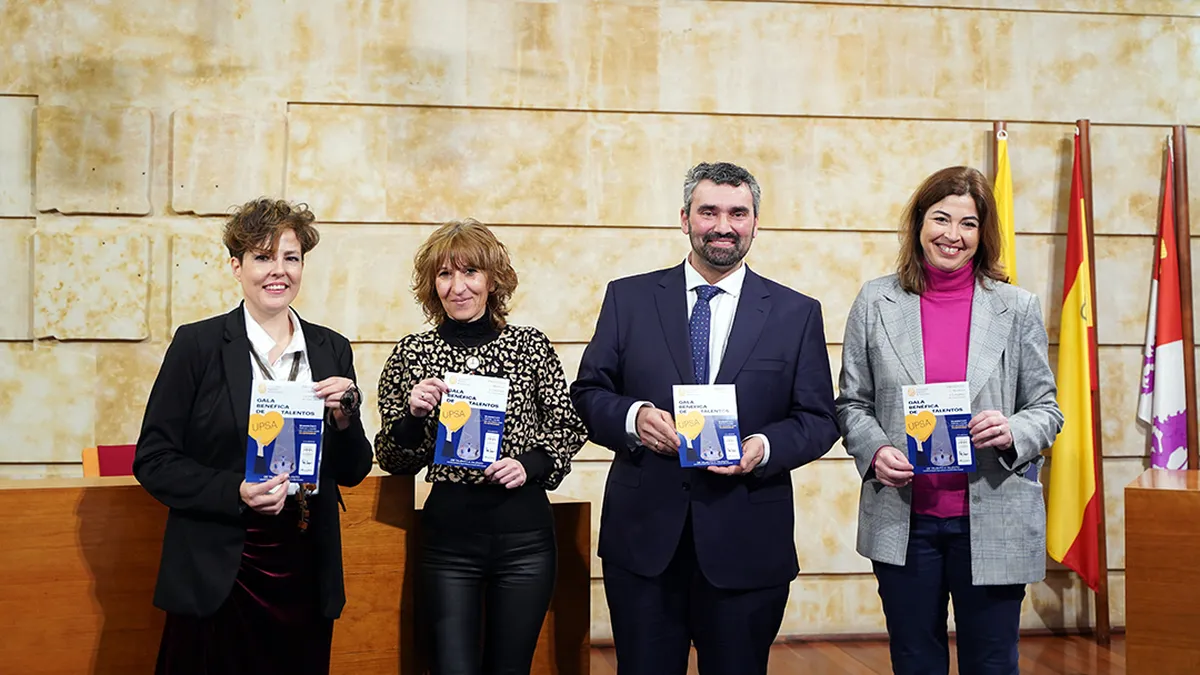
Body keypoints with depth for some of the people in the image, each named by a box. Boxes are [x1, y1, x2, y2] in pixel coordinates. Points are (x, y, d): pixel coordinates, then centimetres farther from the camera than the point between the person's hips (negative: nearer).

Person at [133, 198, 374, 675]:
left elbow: (352, 473, 9)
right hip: (219, 580, -3)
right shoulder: (198, 344, -4)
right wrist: (237, 493, -18)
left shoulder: (332, 349, 7)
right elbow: (153, 461, -5)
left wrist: (345, 417, -10)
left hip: (306, 578, 3)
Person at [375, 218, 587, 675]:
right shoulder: (412, 353, 2)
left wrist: (531, 464, -9)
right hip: (448, 536, 0)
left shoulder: (531, 345, 2)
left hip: (525, 533, 1)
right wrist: (413, 415, -13)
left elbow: (569, 428, 8)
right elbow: (393, 460, 6)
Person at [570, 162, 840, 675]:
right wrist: (632, 417, -15)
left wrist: (765, 447, -16)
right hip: (643, 537, 0)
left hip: (747, 545, 0)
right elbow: (587, 392, 6)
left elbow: (818, 419, 4)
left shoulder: (797, 313, 4)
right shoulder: (628, 298, 5)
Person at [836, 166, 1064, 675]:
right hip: (903, 522, 1)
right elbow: (851, 403, 6)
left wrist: (1012, 433, -17)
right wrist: (874, 450, -14)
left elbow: (1046, 408, 4)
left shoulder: (1017, 308, 2)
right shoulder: (876, 303, 2)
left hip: (993, 523, 0)